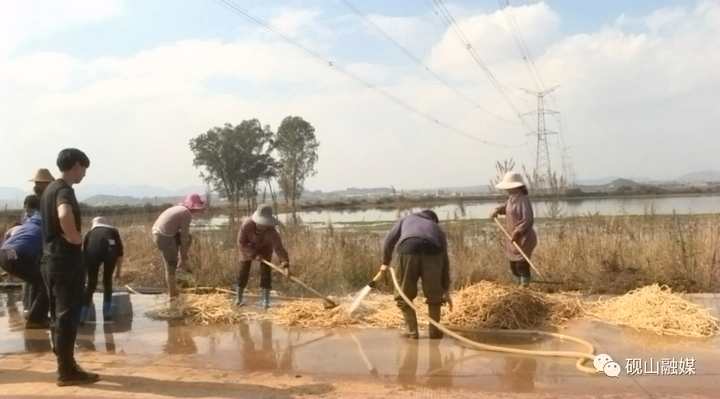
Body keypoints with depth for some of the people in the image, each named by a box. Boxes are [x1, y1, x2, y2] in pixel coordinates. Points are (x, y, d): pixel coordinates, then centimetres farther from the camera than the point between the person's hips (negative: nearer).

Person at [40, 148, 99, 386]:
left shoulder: (50, 189, 14)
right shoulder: (64, 190, -16)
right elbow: (64, 215, -38)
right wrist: (75, 238, -23)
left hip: (52, 259, 10)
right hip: (67, 261, -10)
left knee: (58, 315, 14)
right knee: (68, 316, -3)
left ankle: (65, 365, 24)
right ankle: (67, 371, 3)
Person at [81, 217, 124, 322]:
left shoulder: (90, 232, 36)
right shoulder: (113, 231, 35)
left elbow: (83, 250, 35)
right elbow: (120, 251, 24)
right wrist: (118, 270, 29)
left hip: (93, 250, 0)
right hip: (110, 249, 0)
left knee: (91, 283, 14)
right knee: (107, 281, 21)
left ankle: (81, 317, 12)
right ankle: (107, 314, 21)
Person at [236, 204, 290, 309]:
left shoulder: (271, 232, -38)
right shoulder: (246, 225, -37)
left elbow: (279, 247, -45)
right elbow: (241, 243, -26)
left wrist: (286, 265, -56)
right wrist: (254, 254, -33)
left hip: (265, 248, 0)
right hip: (248, 248, 1)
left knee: (265, 272, -9)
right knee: (243, 272, 3)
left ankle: (265, 300, 1)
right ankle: (239, 298, 21)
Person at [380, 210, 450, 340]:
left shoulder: (407, 219, 38)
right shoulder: (438, 229, 37)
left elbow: (390, 238, 24)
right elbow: (445, 260, 32)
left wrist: (385, 262, 36)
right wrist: (445, 290, 34)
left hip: (408, 249, -1)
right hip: (433, 252, 1)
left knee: (404, 295, 12)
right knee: (434, 295, 18)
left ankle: (412, 331, 10)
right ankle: (434, 331, 19)